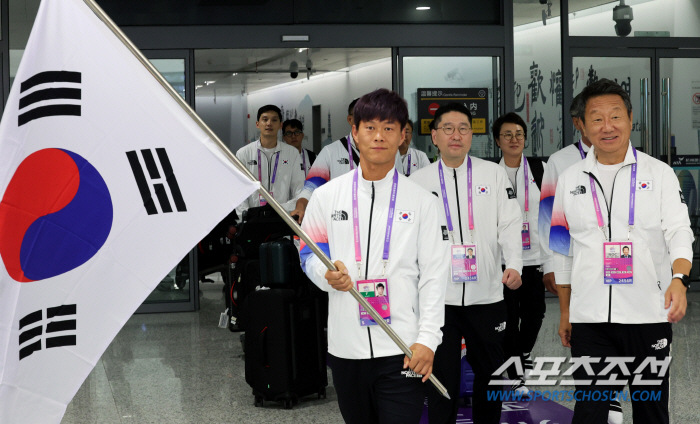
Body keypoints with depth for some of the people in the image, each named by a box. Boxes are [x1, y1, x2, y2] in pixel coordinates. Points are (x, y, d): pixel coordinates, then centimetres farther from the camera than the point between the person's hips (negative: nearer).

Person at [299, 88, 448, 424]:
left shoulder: (422, 201, 2)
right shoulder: (327, 195, 6)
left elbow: (433, 276, 0)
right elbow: (308, 255, 12)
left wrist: (428, 339, -9)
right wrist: (327, 275, -11)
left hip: (402, 351, -2)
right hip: (345, 346, 2)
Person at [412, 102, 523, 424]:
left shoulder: (494, 174, 6)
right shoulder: (418, 181, 6)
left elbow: (510, 223, 0)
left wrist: (514, 265, -15)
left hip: (486, 294, 1)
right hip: (438, 296, -1)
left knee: (490, 372, 11)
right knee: (441, 376, 3)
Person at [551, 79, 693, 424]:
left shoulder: (659, 173, 3)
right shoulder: (570, 179, 10)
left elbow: (679, 231, -7)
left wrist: (679, 279, -26)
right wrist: (564, 312, 14)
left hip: (648, 315, -1)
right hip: (589, 318, 1)